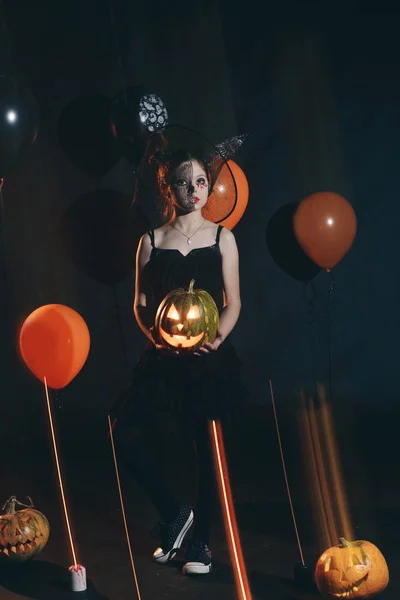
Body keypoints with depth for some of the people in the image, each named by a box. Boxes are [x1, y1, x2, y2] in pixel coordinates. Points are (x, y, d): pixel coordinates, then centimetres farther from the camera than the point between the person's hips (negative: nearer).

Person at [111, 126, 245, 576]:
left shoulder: (222, 238, 4)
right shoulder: (151, 242, 6)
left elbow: (233, 303, 4)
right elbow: (141, 305, 6)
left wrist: (218, 337, -15)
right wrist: (156, 336, -13)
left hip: (211, 357, -1)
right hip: (164, 358, 1)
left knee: (208, 447, 5)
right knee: (127, 433, -15)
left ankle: (200, 540, 23)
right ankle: (173, 514, 8)